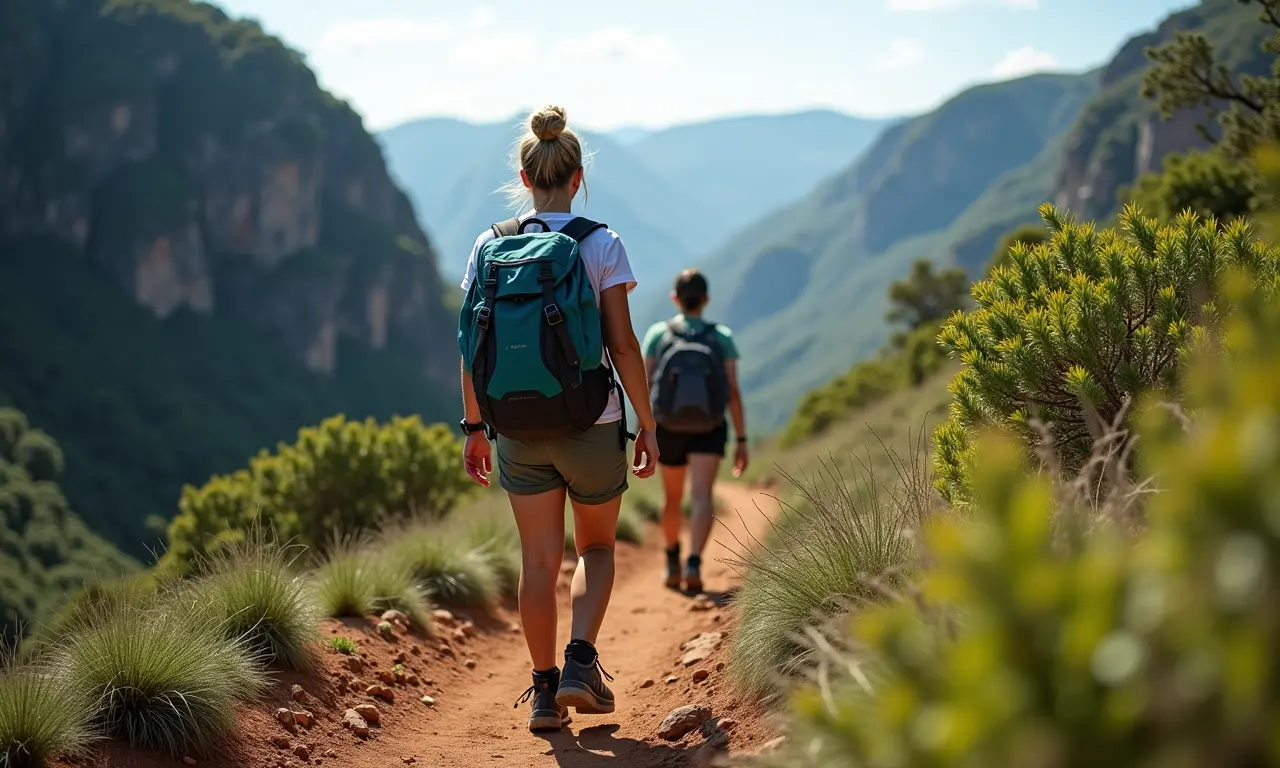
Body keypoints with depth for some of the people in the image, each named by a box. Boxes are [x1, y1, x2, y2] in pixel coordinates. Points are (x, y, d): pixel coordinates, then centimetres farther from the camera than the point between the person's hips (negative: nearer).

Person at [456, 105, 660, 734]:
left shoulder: (489, 247, 0)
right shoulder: (600, 246, -8)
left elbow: (471, 348, 1)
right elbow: (623, 346, -9)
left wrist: (474, 427, 10)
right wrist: (647, 424, 0)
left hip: (518, 433, 2)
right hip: (589, 425, -2)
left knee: (538, 561, 11)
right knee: (596, 549, 18)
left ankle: (545, 690, 14)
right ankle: (580, 661, 0)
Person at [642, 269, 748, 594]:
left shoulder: (658, 334, -6)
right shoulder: (722, 337, -5)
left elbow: (644, 388, -10)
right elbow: (733, 393, -8)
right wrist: (742, 442, -2)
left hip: (669, 429, 2)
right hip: (709, 431, -2)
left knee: (673, 498, 20)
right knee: (702, 497, -11)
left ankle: (673, 564, 35)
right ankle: (694, 565, -33)